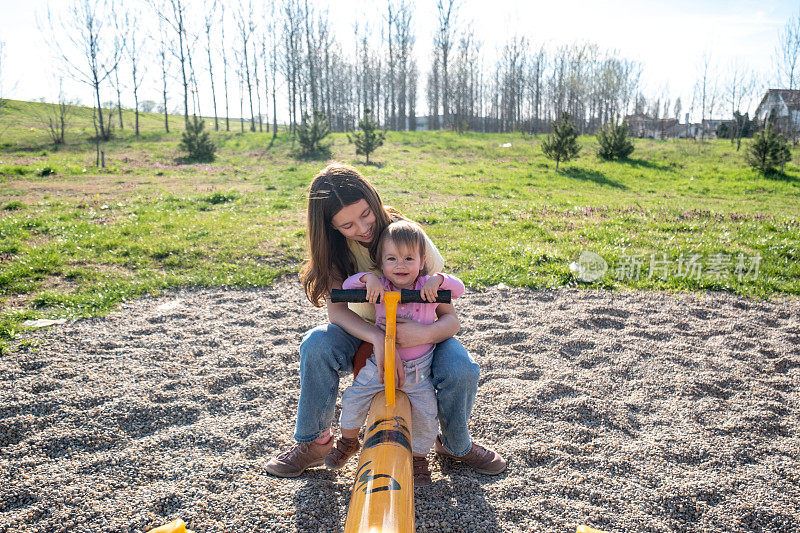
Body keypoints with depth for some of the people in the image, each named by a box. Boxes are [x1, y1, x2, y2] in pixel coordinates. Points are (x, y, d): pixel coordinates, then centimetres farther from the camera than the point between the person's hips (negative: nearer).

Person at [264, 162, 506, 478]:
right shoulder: (334, 248, -14)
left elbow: (451, 318, -21)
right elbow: (335, 308, -25)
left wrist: (425, 333, -45)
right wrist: (378, 338, -43)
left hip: (416, 333, -1)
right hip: (365, 333, 2)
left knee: (461, 369, -31)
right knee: (316, 344, -29)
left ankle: (456, 446, 2)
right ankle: (313, 442, -6)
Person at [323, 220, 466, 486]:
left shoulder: (426, 287, -6)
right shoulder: (381, 288, -4)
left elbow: (458, 288, -12)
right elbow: (347, 286, -7)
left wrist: (438, 279, -29)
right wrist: (368, 277, -25)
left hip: (418, 369, -1)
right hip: (380, 363, 1)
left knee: (426, 413, -6)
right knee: (353, 398, -3)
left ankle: (418, 456, 23)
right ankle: (348, 441, 28)